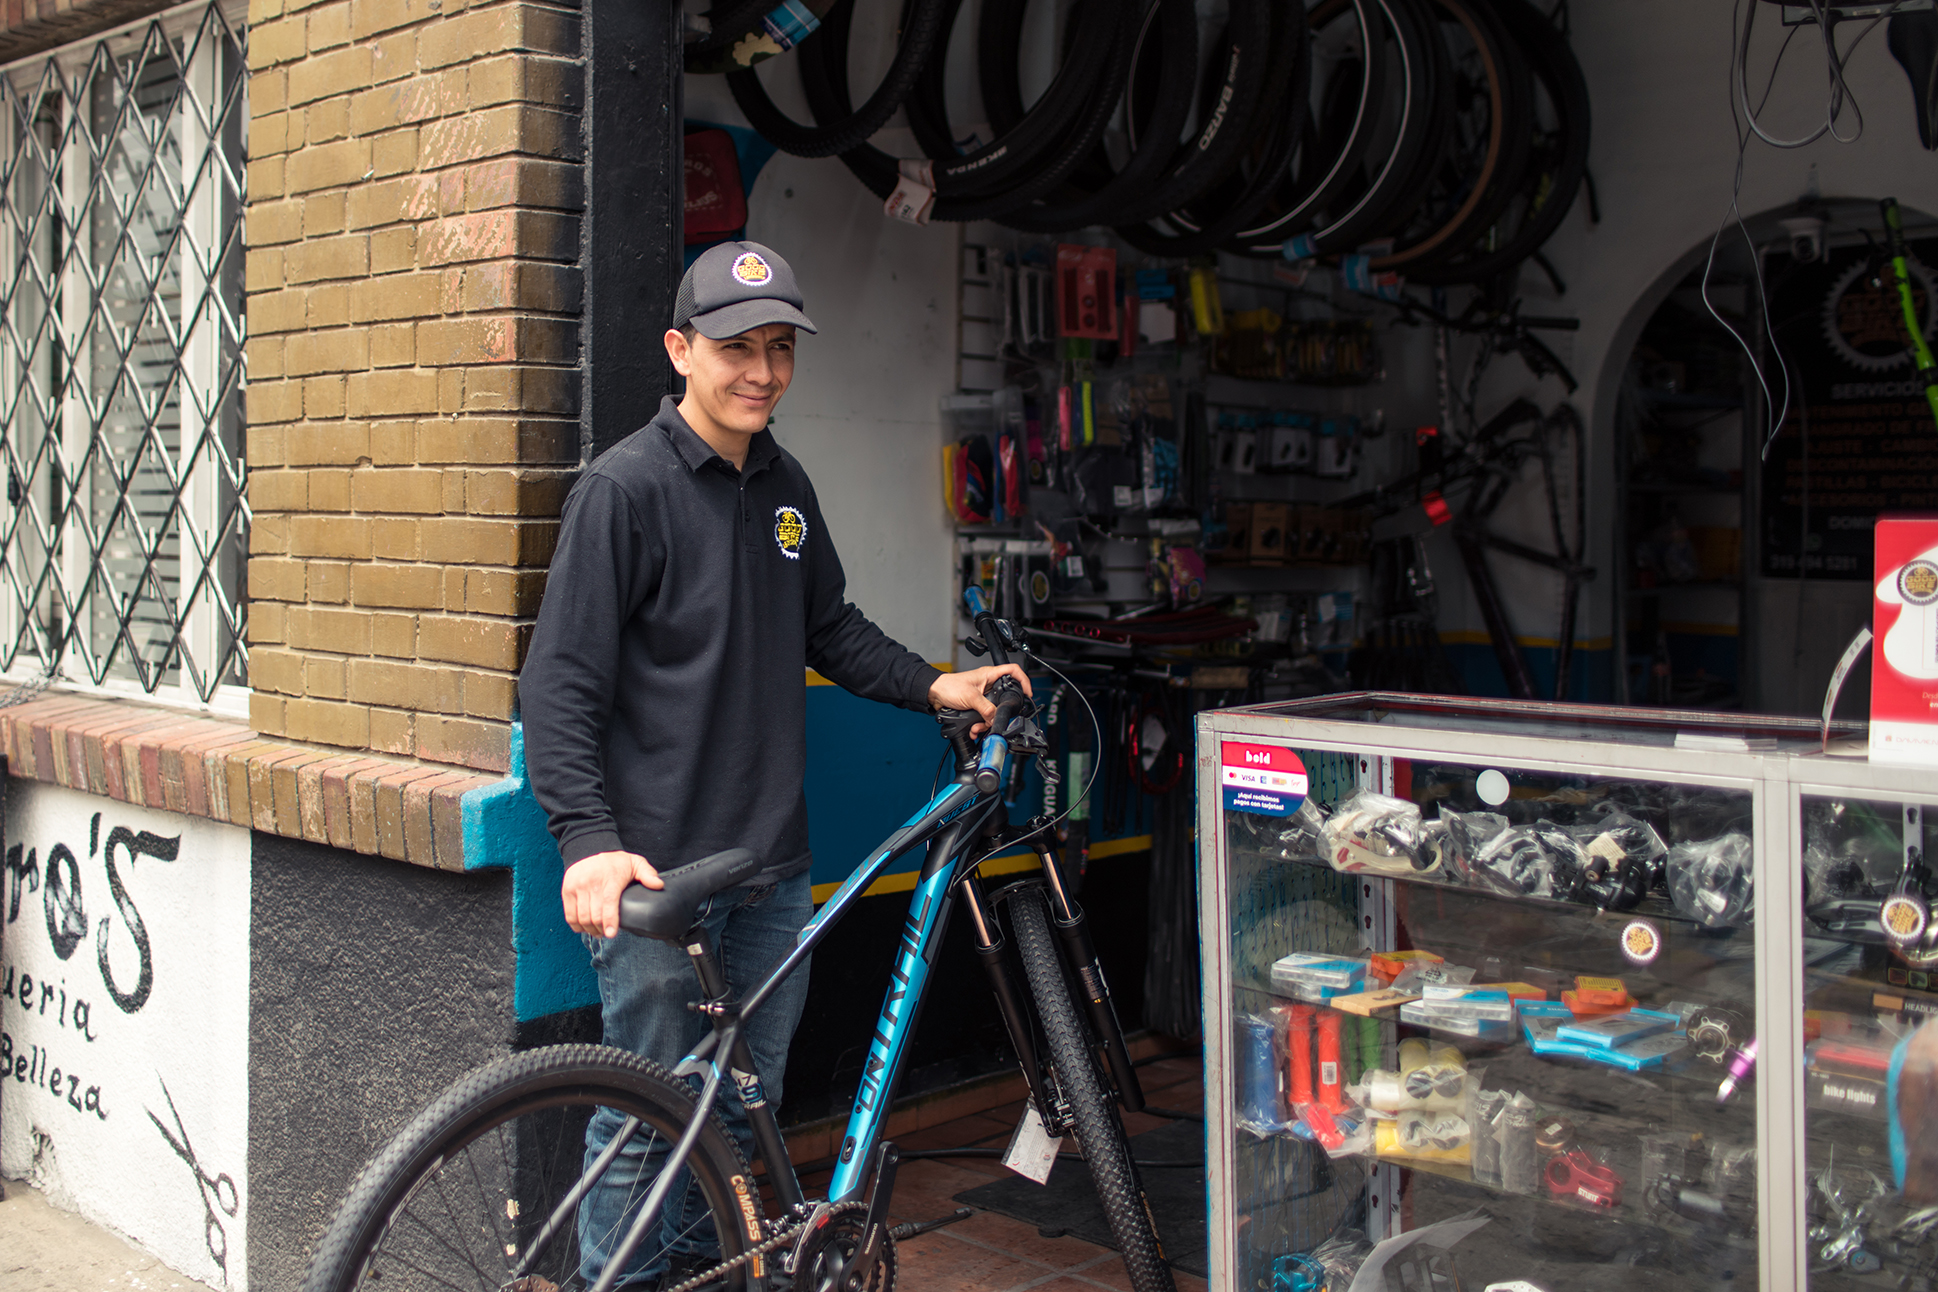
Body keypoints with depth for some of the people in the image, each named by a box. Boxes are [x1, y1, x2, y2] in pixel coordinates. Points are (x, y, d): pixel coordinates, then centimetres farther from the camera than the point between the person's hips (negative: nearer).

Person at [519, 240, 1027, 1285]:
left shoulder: (783, 485, 11)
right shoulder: (625, 487, -11)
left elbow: (829, 629, 23)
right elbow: (561, 683, -15)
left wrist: (932, 687, 9)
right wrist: (589, 838, -25)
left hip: (772, 861, 7)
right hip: (656, 869, -7)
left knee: (744, 1104, 17)